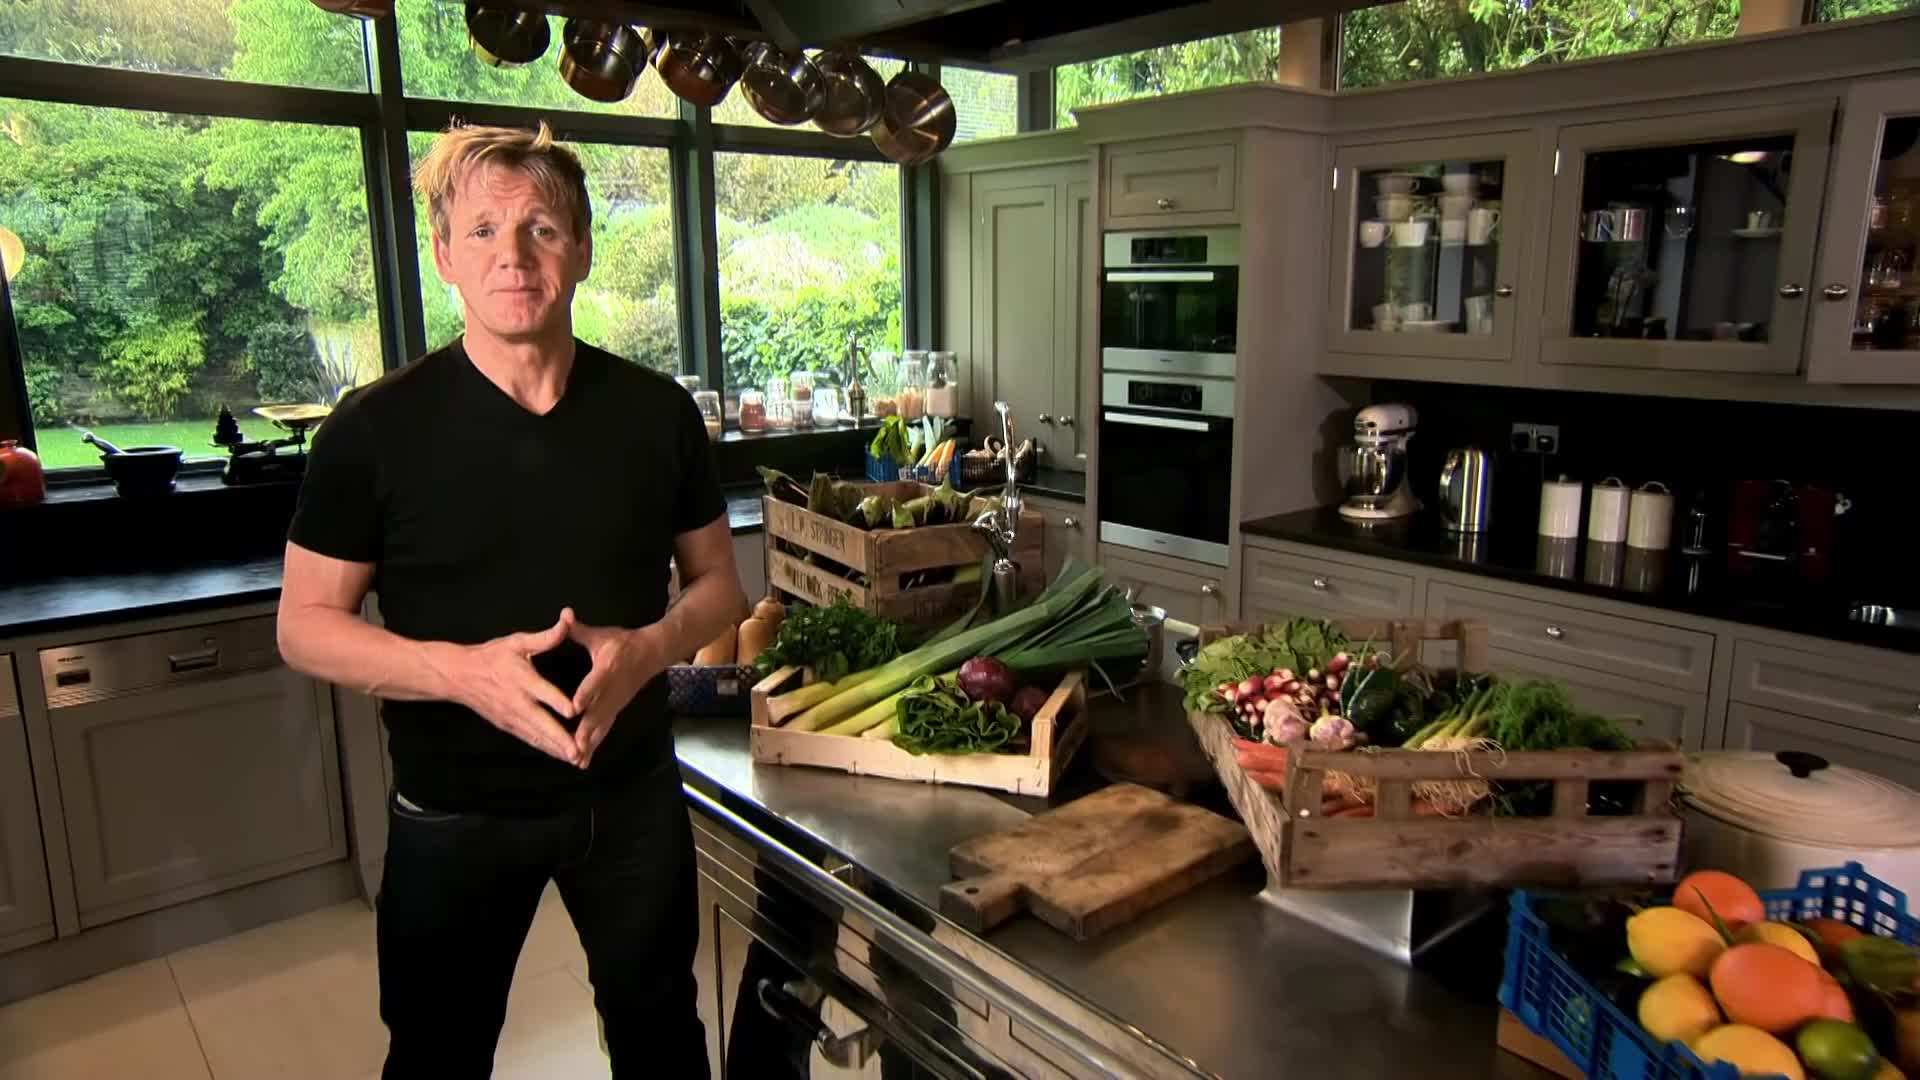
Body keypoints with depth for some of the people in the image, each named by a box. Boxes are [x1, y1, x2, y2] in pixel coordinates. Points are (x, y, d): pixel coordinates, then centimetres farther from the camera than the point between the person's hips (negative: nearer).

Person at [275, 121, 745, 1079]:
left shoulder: (657, 411, -6)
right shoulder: (375, 428, -12)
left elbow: (718, 583, 3)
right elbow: (306, 626, -7)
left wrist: (648, 646, -19)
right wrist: (463, 669, -25)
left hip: (631, 793, 2)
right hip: (453, 813, -1)